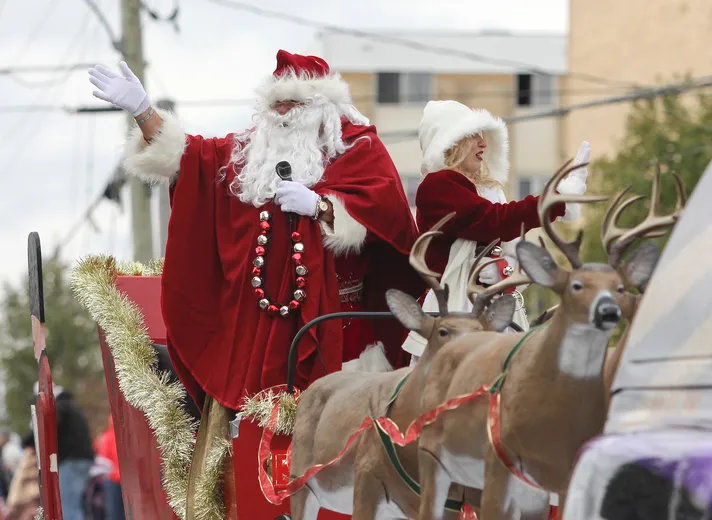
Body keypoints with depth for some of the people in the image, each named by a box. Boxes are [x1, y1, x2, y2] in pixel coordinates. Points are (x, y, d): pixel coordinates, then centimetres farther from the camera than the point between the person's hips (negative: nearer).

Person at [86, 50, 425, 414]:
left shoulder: (359, 147, 3)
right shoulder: (252, 150, 18)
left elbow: (386, 207, -12)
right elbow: (185, 155, 16)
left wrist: (318, 205, -19)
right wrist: (142, 109, 7)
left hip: (333, 313, -4)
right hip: (259, 315, 4)